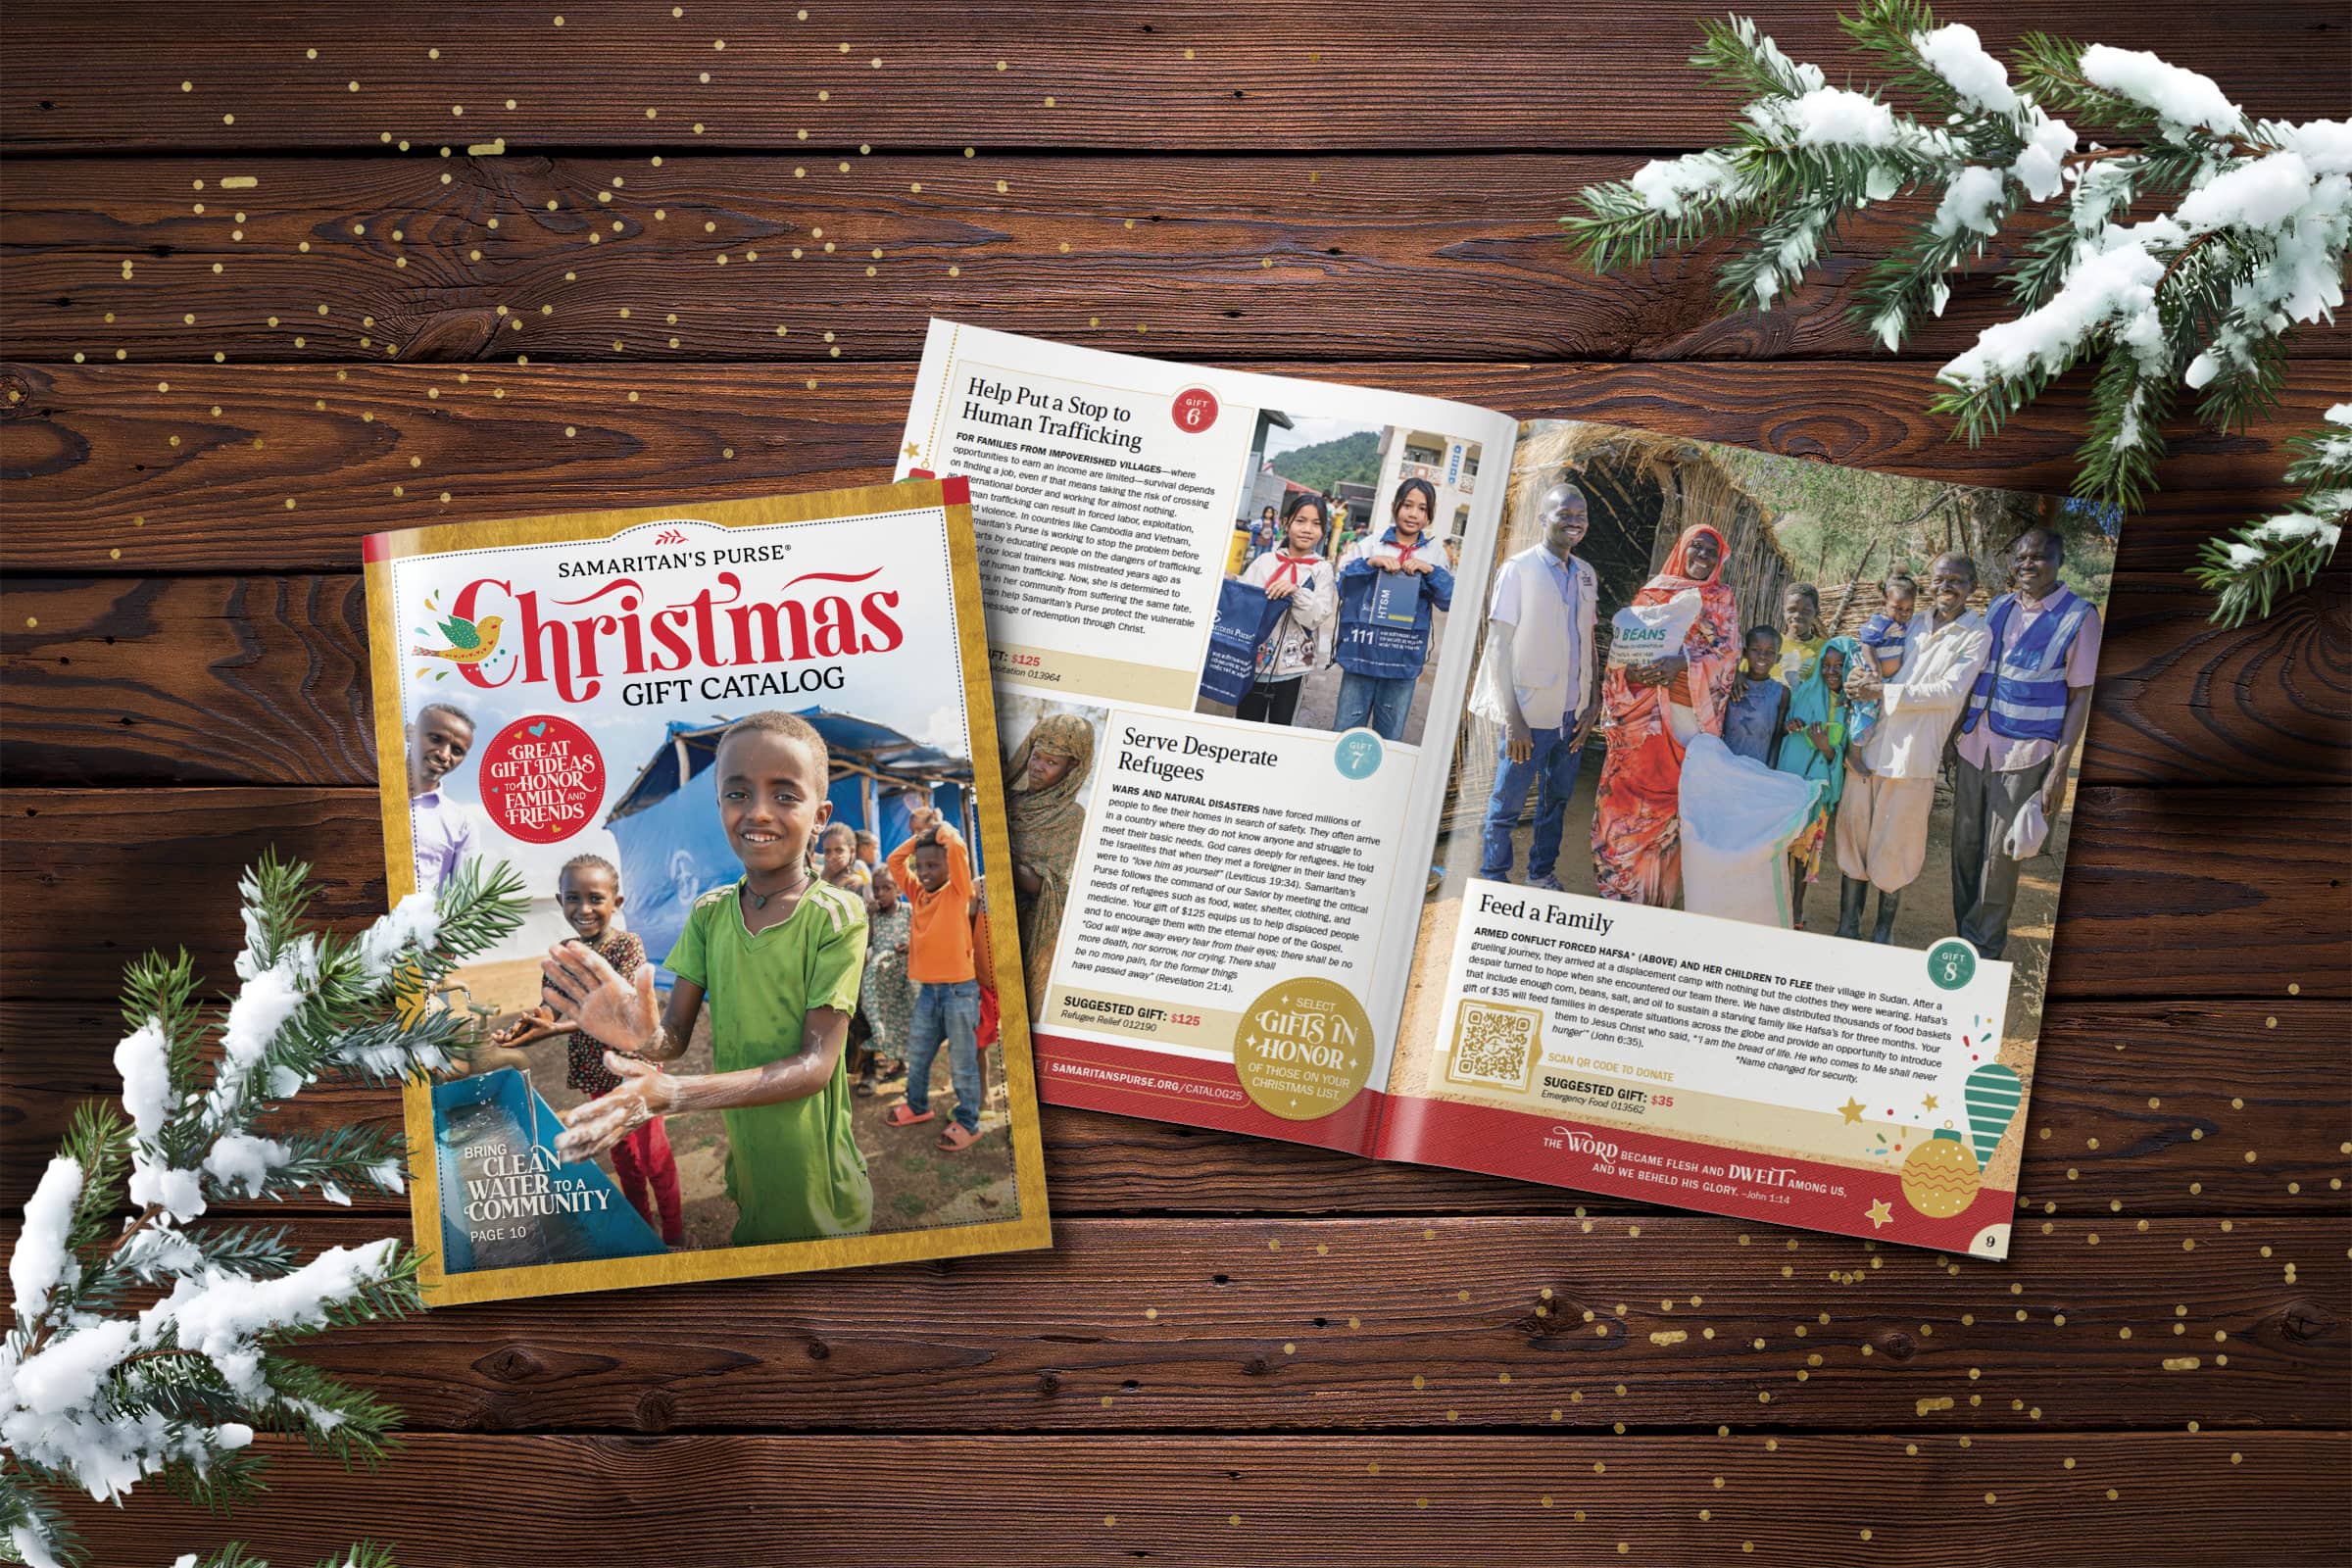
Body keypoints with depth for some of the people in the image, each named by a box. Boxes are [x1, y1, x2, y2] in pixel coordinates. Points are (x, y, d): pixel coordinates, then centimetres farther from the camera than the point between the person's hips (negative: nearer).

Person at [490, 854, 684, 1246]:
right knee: (622, 1153, 18)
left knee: (653, 1152, 3)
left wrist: (556, 1030, -38)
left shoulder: (627, 945, -17)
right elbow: (551, 1003, -4)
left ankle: (674, 1233, 17)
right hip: (597, 1070, 6)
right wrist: (528, 1022, -29)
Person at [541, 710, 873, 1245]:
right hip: (737, 1168, 4)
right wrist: (648, 1038, -29)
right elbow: (678, 1036, -3)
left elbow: (816, 1064, -20)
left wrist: (675, 1093, -31)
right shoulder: (708, 913, 0)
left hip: (814, 1178, -4)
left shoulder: (838, 915, -15)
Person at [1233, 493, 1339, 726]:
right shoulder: (1265, 561, 6)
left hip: (1291, 667, -1)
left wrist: (1296, 593, -24)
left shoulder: (1322, 570, 1)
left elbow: (1318, 617, -8)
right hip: (1253, 662, 1)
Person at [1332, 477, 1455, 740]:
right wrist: (1370, 563, -16)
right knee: (1346, 732, 1)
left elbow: (1452, 600, 0)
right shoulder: (1371, 545, 6)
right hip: (1362, 653, -1)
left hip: (1403, 659, 1)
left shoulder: (1434, 553, 8)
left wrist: (1431, 571, -13)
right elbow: (1340, 583, -3)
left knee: (1390, 738, 8)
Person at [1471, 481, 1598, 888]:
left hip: (1572, 713, 6)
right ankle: (1493, 882, 13)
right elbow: (1499, 645, -10)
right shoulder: (1519, 569, -8)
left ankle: (1542, 876, 27)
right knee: (1507, 803, 1)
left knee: (1557, 800, 14)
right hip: (1532, 713, -6)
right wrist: (1513, 718, -15)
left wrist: (1593, 703, 6)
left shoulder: (1586, 574, 10)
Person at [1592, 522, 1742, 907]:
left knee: (1675, 795, -2)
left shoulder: (1723, 598, 10)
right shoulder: (1654, 591, 12)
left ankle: (1659, 893, 6)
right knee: (1631, 788, -5)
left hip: (1693, 712, -1)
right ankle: (1622, 887, 3)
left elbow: (1728, 652, -1)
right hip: (1647, 711, 1)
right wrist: (1632, 672, -13)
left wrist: (1683, 666, -18)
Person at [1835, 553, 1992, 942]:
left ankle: (1883, 933, 18)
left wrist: (1883, 692, -14)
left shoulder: (1976, 634, -2)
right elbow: (1878, 678, 14)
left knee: (1894, 851, 2)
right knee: (1852, 836, 5)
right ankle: (1847, 928, 15)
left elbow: (1950, 691, -13)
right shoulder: (1914, 625, 13)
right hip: (1870, 748, 4)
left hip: (1913, 758, -4)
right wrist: (1856, 738, 4)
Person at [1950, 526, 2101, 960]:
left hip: (2024, 754, -5)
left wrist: (2060, 769, -13)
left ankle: (1984, 950, 8)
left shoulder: (2078, 616, -6)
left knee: (1999, 856, -3)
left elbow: (2081, 697, -7)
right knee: (1964, 846, 9)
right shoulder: (1999, 608, 9)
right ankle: (1966, 938, 21)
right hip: (1975, 746, 5)